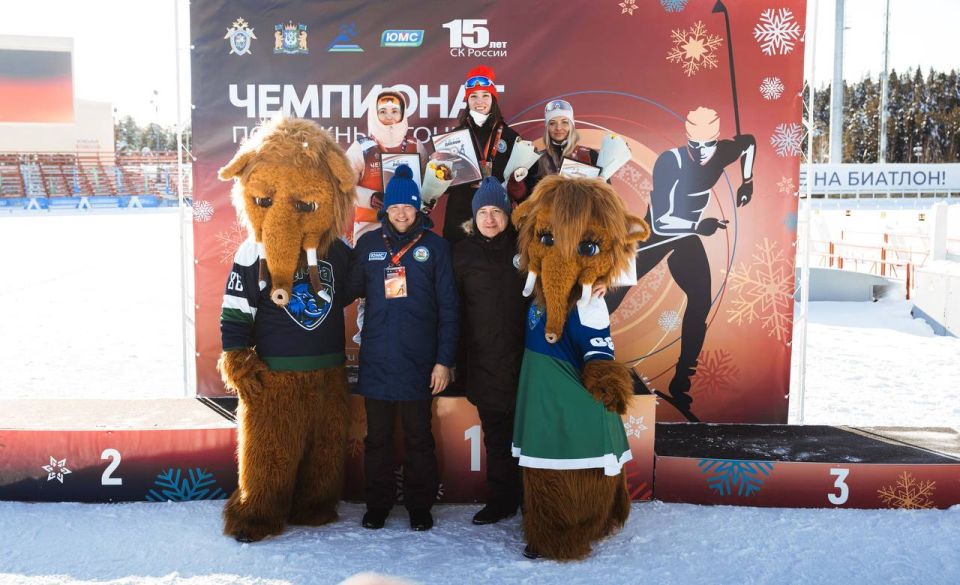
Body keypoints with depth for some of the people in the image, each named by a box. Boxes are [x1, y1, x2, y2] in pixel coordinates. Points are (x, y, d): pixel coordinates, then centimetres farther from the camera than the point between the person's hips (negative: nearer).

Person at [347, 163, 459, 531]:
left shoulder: (434, 246, 0)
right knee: (377, 437, 11)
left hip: (419, 361, -2)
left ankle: (420, 506, 23)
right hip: (376, 360, 2)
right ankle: (378, 504, 26)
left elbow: (448, 306, -2)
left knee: (419, 437, 9)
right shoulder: (368, 244, 5)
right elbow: (352, 288, 12)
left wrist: (444, 360, -6)